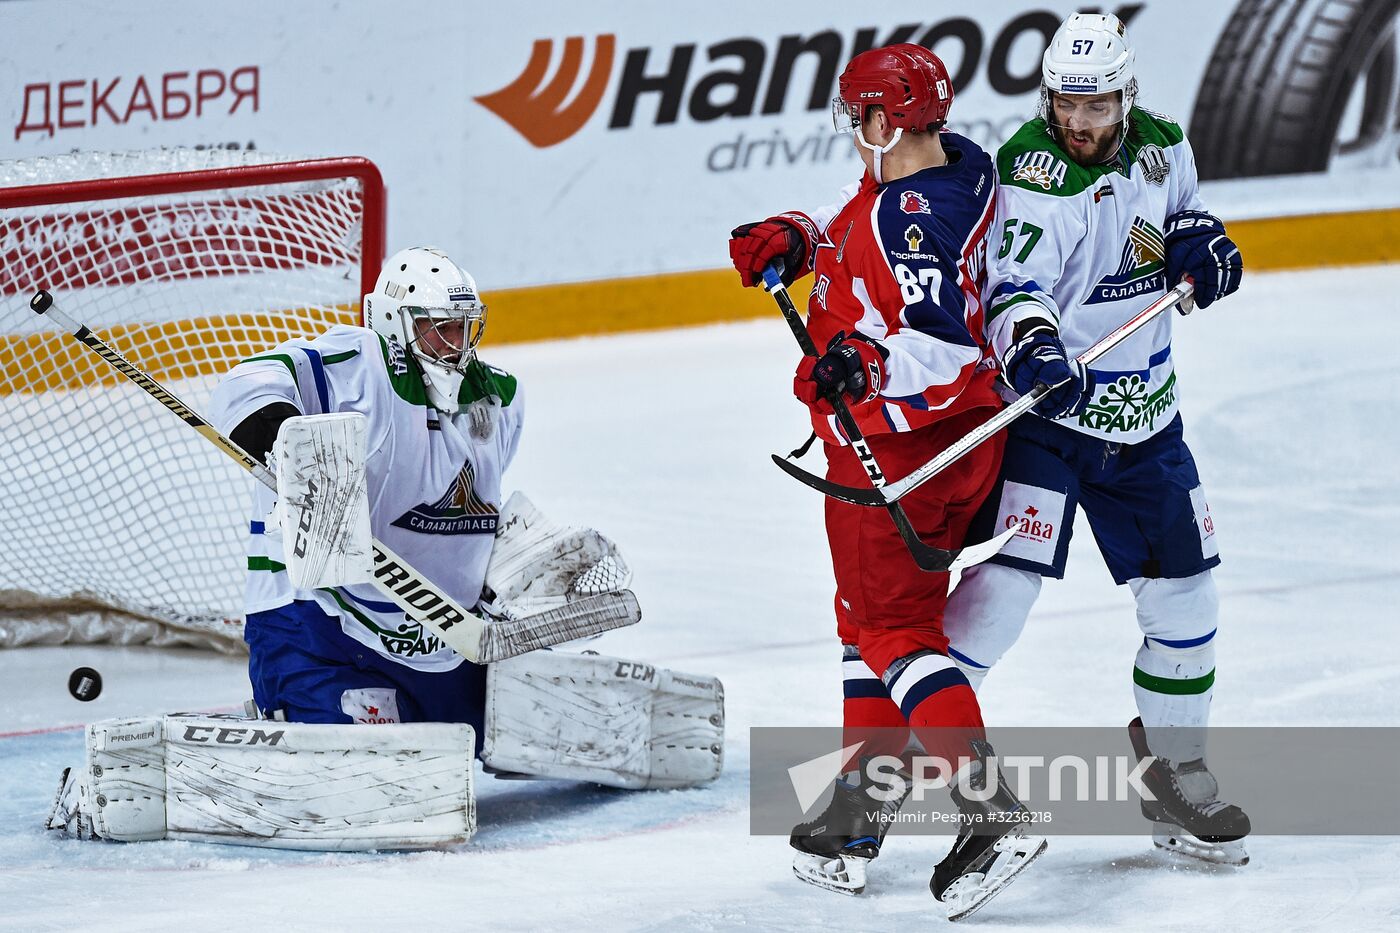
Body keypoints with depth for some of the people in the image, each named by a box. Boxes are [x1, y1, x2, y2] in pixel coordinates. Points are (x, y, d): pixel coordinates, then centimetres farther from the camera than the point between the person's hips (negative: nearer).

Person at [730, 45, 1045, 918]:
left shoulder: (916, 217, -24)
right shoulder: (962, 164, 7)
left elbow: (945, 347, -31)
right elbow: (855, 218, 22)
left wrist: (871, 364, -41)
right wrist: (792, 238, 7)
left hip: (901, 443, -10)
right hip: (962, 432, 10)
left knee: (897, 629, -7)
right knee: (869, 617, 18)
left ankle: (993, 807, -16)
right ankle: (856, 821, 24)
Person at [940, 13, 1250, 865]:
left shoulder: (1161, 147, 1)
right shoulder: (1033, 173, -17)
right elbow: (1013, 284, -26)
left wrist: (1200, 239, -2)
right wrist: (1031, 344, -46)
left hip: (1143, 417, 6)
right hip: (1046, 407, -6)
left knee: (1184, 593, 9)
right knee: (1004, 579, -17)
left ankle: (1174, 772, 25)